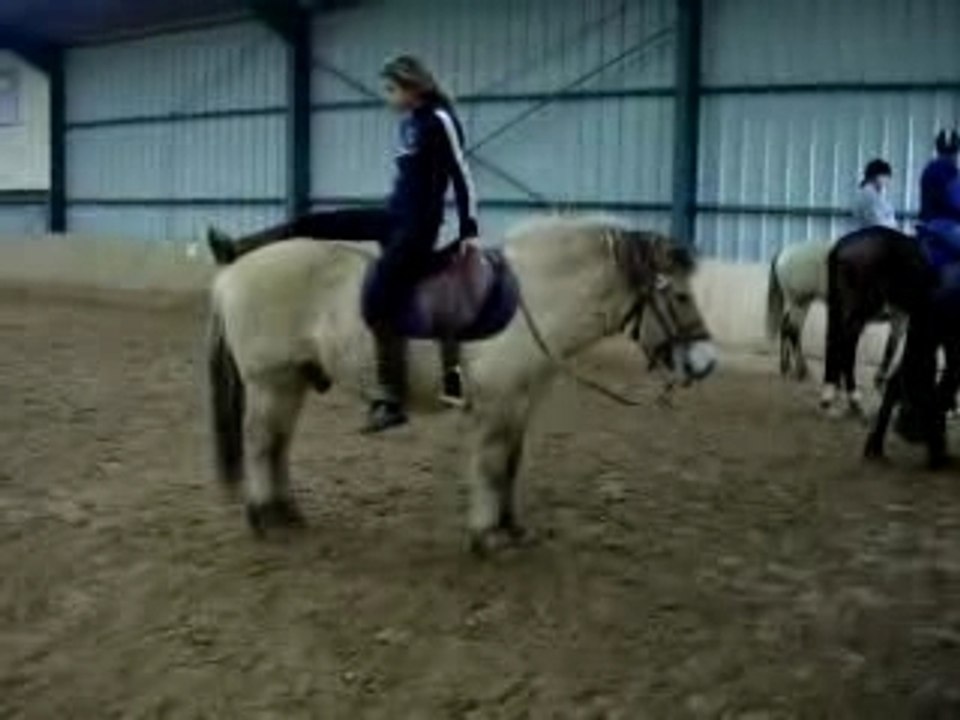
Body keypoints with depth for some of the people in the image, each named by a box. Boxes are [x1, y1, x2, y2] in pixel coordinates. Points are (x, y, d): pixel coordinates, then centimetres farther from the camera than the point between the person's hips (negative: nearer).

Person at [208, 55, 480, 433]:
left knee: (377, 301, -17)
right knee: (310, 224, 7)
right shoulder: (409, 122, 14)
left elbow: (461, 176, -15)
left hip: (418, 225, -10)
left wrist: (469, 232, -17)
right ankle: (237, 251, 17)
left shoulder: (441, 121, -13)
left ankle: (392, 400, -13)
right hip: (394, 215, 10)